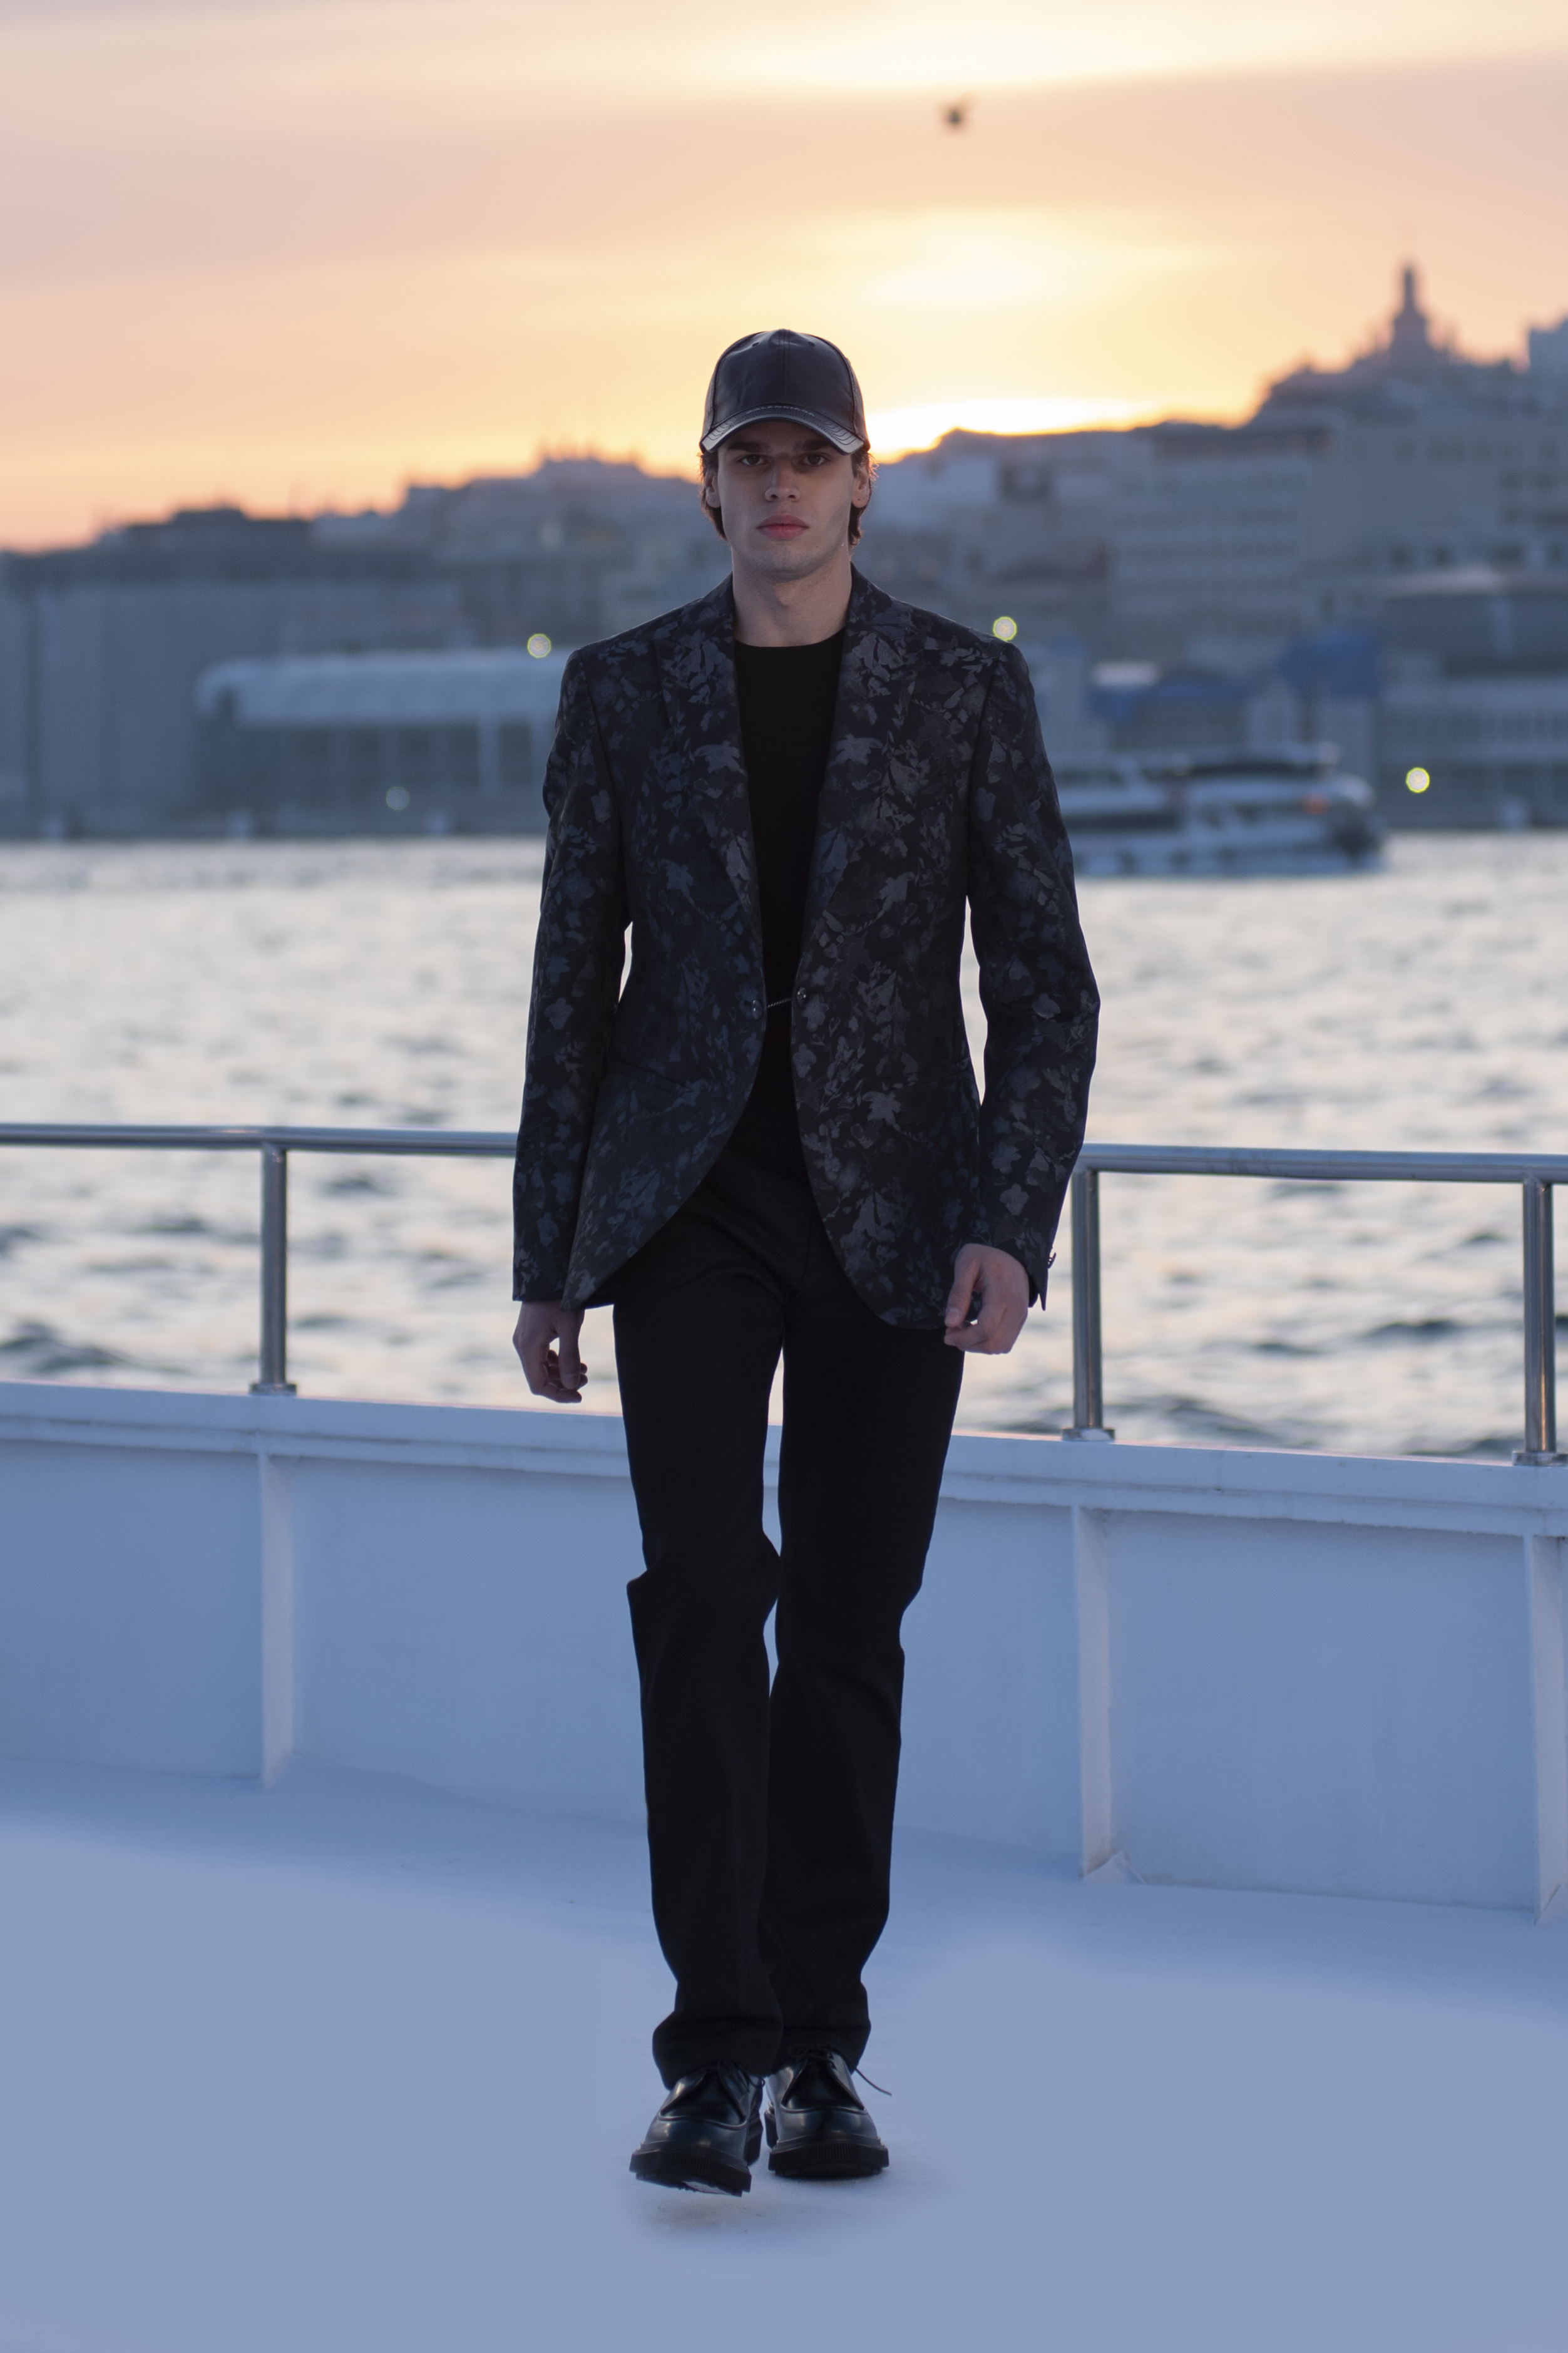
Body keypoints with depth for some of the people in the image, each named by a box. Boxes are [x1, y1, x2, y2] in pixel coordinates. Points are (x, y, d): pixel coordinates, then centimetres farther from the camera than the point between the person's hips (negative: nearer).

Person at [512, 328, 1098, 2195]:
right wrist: (545, 1266, 4)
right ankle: (718, 2058, -11)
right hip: (688, 1212, 0)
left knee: (849, 1622, 5)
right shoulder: (624, 692, 4)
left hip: (891, 1215, 0)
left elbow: (1043, 978, -1)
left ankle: (818, 2051, 16)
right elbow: (574, 985, 7)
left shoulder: (967, 689, 1)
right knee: (702, 1603, -12)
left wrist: (1012, 1226, -13)